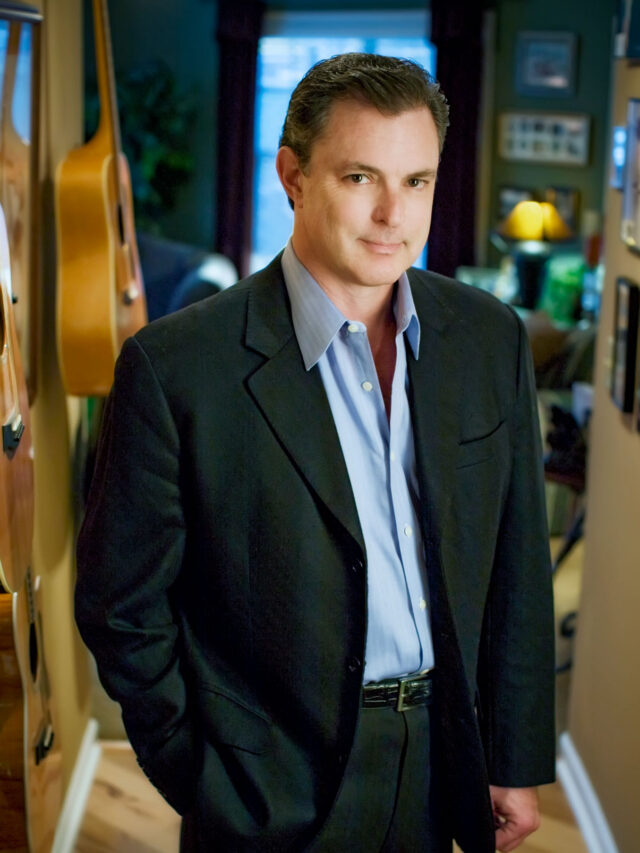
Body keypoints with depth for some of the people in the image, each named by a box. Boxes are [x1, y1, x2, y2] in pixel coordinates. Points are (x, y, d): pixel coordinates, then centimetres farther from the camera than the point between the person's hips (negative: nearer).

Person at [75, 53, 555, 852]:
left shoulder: (491, 337, -2)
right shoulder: (176, 366, -16)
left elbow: (518, 570, 4)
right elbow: (122, 603, -9)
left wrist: (518, 762, 5)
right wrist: (208, 783, -5)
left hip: (446, 774, 4)